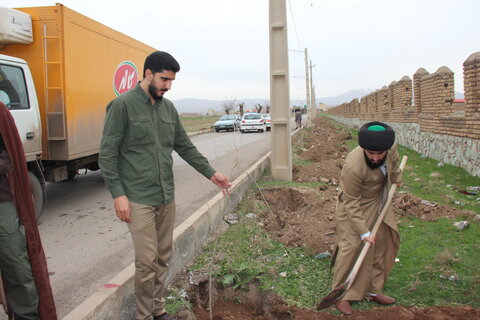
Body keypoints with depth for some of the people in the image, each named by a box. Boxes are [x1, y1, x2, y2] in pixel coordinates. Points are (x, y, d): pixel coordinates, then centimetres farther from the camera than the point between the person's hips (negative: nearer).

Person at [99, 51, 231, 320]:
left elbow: (185, 146, 17)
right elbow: (107, 154, -8)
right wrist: (118, 194, -14)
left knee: (163, 258, 12)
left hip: (167, 197, 6)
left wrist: (211, 173, 9)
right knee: (147, 261, -4)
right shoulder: (123, 105, -7)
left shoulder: (168, 107, 11)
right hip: (139, 199, -6)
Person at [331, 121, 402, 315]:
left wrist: (397, 177, 22)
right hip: (355, 208, -7)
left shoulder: (390, 149, -20)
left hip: (378, 204, 7)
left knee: (382, 244, 12)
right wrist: (363, 232, -27)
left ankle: (373, 290, 28)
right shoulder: (353, 166, -39)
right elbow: (352, 204, -29)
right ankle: (341, 295, 6)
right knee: (352, 247, -10)